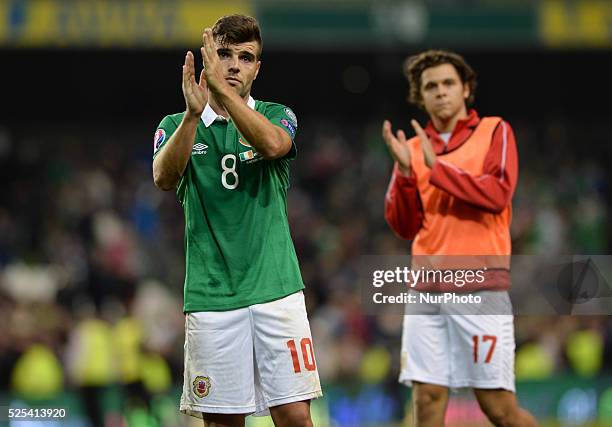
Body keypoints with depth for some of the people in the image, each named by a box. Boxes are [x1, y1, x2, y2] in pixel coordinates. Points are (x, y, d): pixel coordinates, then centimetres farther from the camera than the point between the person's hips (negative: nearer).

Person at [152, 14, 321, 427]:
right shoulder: (177, 126, 9)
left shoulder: (277, 116, 8)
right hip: (210, 296, 1)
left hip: (276, 289, 0)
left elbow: (272, 145, -17)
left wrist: (223, 89, -24)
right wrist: (193, 113, -27)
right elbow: (165, 177, -13)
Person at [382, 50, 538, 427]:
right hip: (427, 289, 4)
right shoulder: (414, 148, 16)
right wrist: (405, 171, -4)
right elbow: (405, 227, 10)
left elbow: (498, 194, -11)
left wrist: (437, 168, -10)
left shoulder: (494, 131, 5)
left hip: (482, 286, -4)